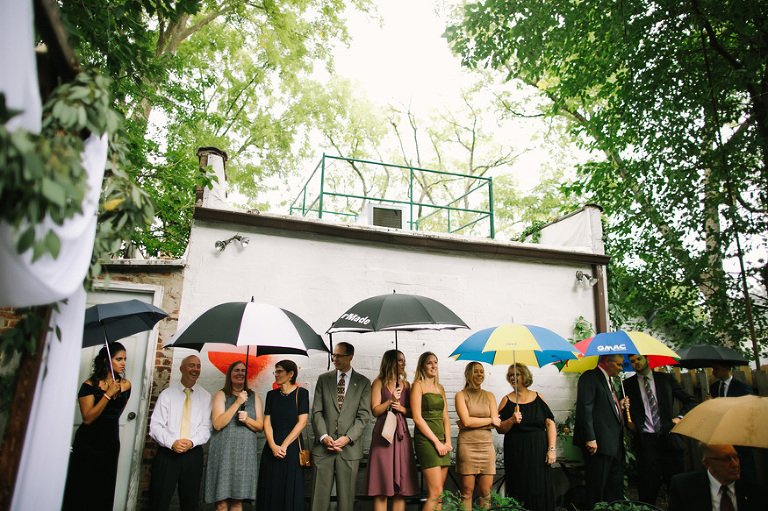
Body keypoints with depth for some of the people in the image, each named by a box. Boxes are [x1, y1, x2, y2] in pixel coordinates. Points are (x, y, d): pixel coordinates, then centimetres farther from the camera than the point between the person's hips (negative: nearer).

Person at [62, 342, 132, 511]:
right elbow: (88, 418, -18)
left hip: (110, 444, 4)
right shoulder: (90, 385, -9)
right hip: (87, 444, -4)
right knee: (80, 491, 3)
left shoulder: (125, 385, 3)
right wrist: (108, 394, -21)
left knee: (102, 492, 9)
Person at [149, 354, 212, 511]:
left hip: (193, 454, 1)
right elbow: (155, 426, -3)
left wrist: (192, 442, -17)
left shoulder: (205, 397, 8)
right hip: (167, 454, -1)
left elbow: (205, 427, 2)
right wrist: (172, 443, -18)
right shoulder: (167, 394, 4)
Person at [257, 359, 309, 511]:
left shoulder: (301, 393, -1)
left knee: (291, 491, 0)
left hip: (292, 448, -3)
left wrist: (284, 445, -12)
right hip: (272, 449, 3)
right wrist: (273, 446, -11)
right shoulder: (272, 394, 10)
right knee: (270, 491, 4)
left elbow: (302, 422, -7)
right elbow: (267, 422, 4)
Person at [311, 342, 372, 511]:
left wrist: (347, 438, -13)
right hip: (323, 447, 1)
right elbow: (317, 411, 4)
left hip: (349, 448, -1)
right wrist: (324, 436, -10)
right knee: (319, 497, 3)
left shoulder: (363, 382, 5)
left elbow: (364, 415, -1)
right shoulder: (323, 379, 9)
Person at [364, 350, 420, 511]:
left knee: (401, 485, 2)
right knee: (381, 487, -4)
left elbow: (412, 412, 14)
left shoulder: (405, 384, 15)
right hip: (383, 433, -4)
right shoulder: (379, 383, 4)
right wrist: (390, 400, -14)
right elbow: (375, 410, -2)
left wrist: (401, 408, -5)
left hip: (402, 433, 4)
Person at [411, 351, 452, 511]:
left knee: (438, 493, 5)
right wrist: (436, 442, -11)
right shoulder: (418, 385, -2)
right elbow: (417, 418, -9)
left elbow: (445, 417, 17)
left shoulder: (440, 388, 18)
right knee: (435, 492, -12)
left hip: (441, 442, 7)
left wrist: (447, 442, 2)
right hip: (425, 439, -6)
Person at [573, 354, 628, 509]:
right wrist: (590, 439, -21)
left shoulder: (608, 380, 20)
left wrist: (619, 405, 8)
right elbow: (585, 409, -17)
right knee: (597, 488, -2)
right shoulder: (590, 377, -10)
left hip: (614, 443, 10)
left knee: (616, 487, 15)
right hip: (599, 442, -10)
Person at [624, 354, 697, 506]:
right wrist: (628, 422, -4)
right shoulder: (628, 384, 8)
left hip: (668, 438, 1)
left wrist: (680, 417, -1)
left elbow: (691, 401, 14)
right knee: (647, 488, -2)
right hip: (645, 441, -1)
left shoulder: (666, 379, 10)